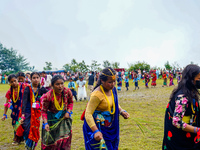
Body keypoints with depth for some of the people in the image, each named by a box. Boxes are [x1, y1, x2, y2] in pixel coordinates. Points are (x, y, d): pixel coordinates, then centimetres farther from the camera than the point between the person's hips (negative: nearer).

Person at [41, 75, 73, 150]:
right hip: (52, 119, -2)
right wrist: (46, 123, -25)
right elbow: (44, 111, -15)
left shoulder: (67, 91, -18)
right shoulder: (48, 96, -27)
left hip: (64, 118, 2)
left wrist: (68, 112, -11)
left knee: (65, 139, 1)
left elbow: (70, 102, 3)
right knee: (50, 141, 12)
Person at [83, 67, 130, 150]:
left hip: (110, 127, 8)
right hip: (98, 127, -8)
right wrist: (95, 131, -36)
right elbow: (88, 114, -27)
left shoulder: (112, 89, -3)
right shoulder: (97, 95, -27)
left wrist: (121, 111, -4)